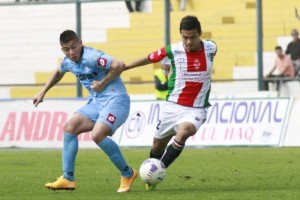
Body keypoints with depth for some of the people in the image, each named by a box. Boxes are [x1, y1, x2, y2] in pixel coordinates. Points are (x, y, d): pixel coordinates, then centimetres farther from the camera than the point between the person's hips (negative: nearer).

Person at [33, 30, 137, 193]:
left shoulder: (91, 57, -20)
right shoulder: (68, 61, 8)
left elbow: (119, 65, -29)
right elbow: (58, 72, 33)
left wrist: (102, 83, -18)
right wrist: (43, 93, 33)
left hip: (115, 99, -9)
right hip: (96, 102, 9)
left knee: (97, 135, -27)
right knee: (69, 127, -3)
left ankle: (127, 174, -10)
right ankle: (68, 179, -2)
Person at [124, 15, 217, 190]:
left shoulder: (211, 49, -7)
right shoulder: (173, 51, -11)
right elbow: (148, 59, 3)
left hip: (196, 109, -1)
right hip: (173, 107, 1)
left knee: (183, 132, -31)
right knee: (158, 146, 10)